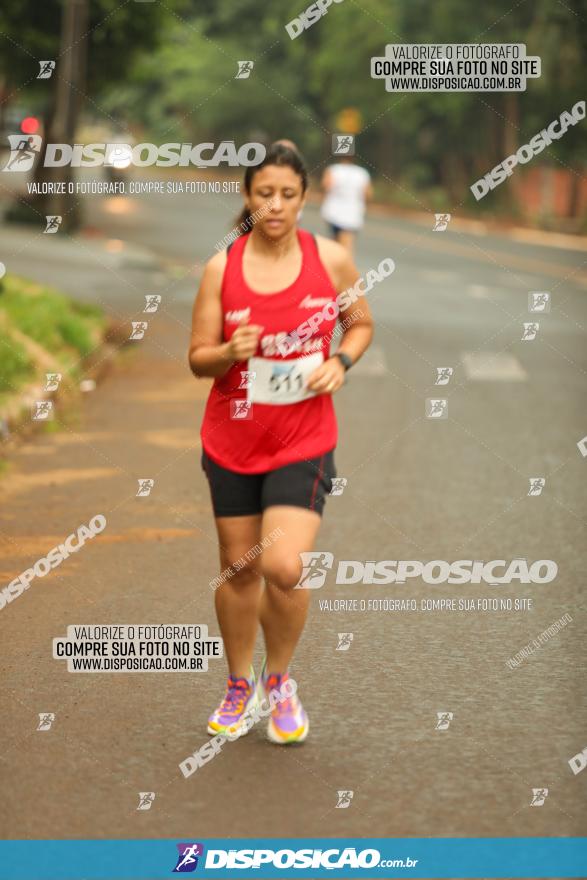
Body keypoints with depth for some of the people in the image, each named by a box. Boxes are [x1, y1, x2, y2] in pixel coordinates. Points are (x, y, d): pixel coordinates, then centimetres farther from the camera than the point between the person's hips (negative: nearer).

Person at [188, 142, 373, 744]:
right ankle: (239, 685, 32)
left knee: (284, 567, -16)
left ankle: (279, 678, 11)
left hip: (303, 440, -2)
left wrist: (339, 361, -8)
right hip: (231, 439, 2)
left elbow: (361, 324, 12)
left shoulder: (330, 259, -4)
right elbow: (198, 359, 0)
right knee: (238, 567, 11)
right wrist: (230, 352, -22)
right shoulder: (221, 267, -4)